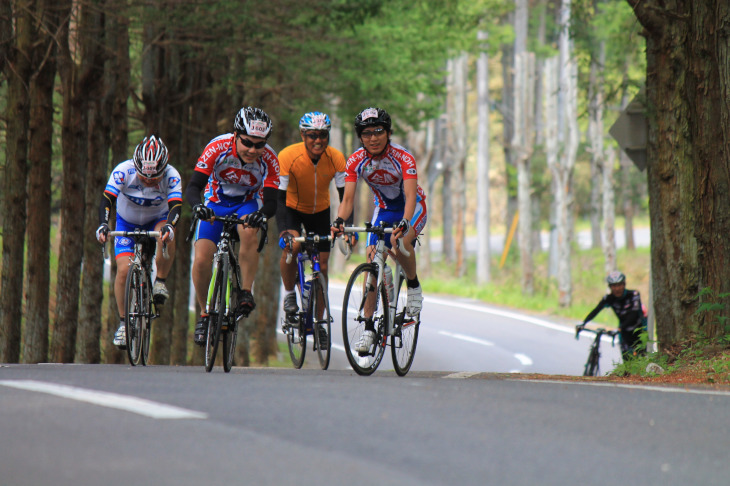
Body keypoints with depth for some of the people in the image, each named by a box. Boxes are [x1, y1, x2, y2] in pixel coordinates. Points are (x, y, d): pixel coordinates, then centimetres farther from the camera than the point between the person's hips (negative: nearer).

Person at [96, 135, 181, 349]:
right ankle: (123, 322, -1)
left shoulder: (171, 175, -27)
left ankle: (160, 282, -15)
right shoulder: (123, 171, -28)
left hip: (157, 219, 0)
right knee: (124, 269, -15)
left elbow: (175, 205, -38)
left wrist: (169, 226, -58)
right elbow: (107, 199, -34)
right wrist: (103, 225, -51)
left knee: (166, 237, -36)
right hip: (127, 222, 0)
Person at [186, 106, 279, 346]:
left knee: (249, 232, -36)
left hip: (248, 203, 0)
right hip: (216, 202, 0)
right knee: (201, 260, -16)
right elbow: (193, 187, -30)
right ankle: (205, 313, 7)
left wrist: (262, 213, -52)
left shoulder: (268, 158, -26)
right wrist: (197, 205, -52)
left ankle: (246, 292, -22)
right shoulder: (218, 147, -29)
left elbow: (271, 202, -29)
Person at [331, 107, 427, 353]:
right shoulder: (356, 161, -17)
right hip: (384, 210, 4)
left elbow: (410, 196, -36)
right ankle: (368, 328, -8)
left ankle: (414, 286, -6)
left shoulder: (403, 157, -27)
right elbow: (348, 199, -19)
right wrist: (339, 220, -40)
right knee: (372, 261, -12)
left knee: (399, 242, -35)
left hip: (413, 208, -4)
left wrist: (404, 223, -54)